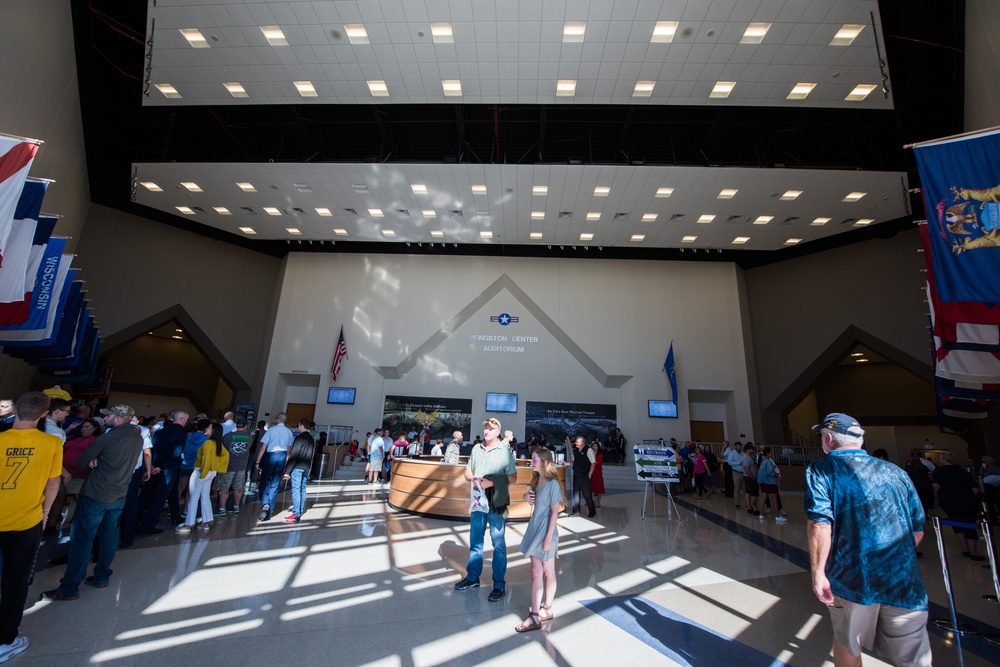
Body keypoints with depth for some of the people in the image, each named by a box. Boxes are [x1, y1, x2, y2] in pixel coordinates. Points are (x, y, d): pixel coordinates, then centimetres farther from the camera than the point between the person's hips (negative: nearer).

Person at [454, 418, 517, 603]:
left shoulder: (505, 451, -8)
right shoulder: (476, 448, 6)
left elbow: (513, 477, -9)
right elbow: (467, 471, 14)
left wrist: (492, 482, -19)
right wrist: (473, 479, -8)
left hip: (497, 503, -5)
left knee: (498, 544, 5)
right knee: (475, 541, 17)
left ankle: (499, 585, 18)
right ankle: (472, 578, 33)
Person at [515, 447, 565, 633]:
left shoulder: (552, 484, -18)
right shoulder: (536, 481, 5)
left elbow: (555, 512, -17)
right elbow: (530, 496, 21)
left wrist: (549, 537, -17)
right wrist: (526, 496, -3)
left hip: (546, 531, -7)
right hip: (534, 529, 7)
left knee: (548, 573, 12)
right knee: (536, 573, 11)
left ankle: (546, 609, 28)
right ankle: (535, 615, 20)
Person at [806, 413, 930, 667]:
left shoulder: (821, 469, -4)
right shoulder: (895, 472, 11)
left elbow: (820, 523, -16)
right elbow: (917, 530, 16)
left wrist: (818, 572, -10)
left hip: (852, 578, -3)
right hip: (904, 581, 4)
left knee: (847, 646, 18)